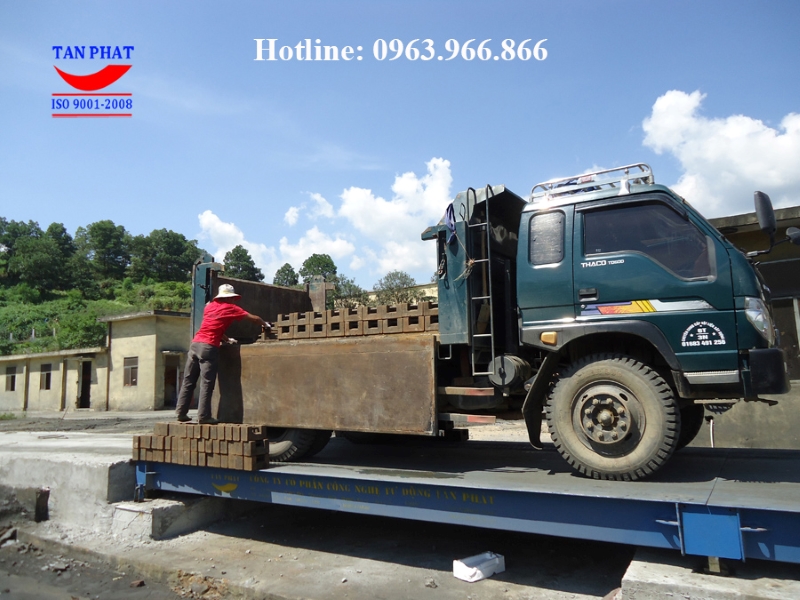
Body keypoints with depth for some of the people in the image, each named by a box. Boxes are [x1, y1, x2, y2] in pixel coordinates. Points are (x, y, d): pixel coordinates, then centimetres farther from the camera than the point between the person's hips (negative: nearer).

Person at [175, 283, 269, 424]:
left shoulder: (210, 306, 20)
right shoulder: (230, 308, 5)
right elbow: (254, 318, 9)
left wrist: (227, 339, 32)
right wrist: (265, 324, 26)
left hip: (195, 343, 6)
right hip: (209, 347, -6)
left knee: (188, 381, 9)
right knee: (206, 384, -4)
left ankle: (181, 412, 11)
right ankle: (204, 416, -4)